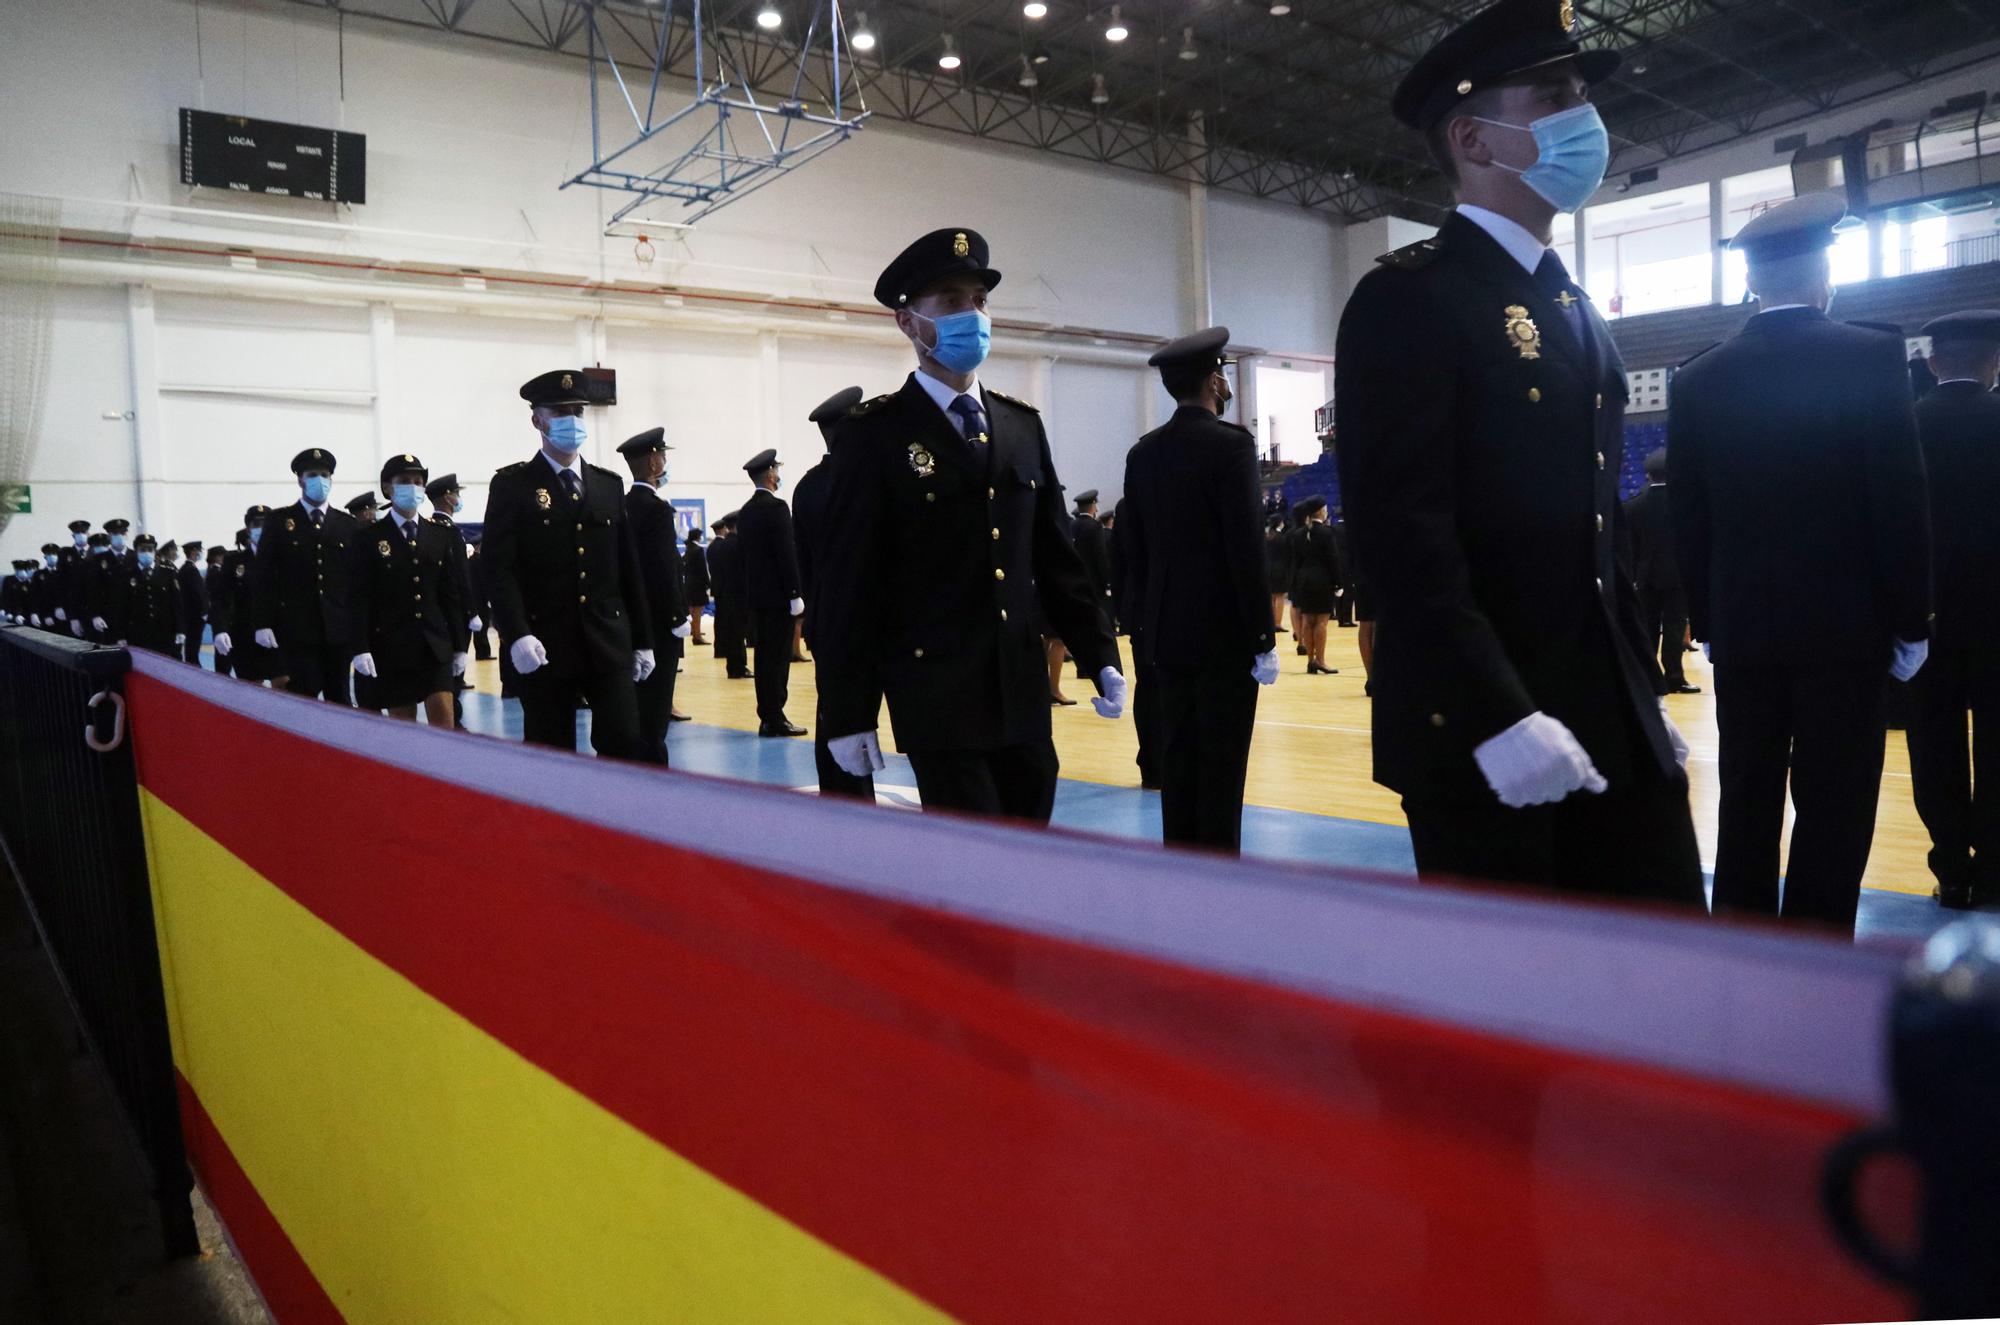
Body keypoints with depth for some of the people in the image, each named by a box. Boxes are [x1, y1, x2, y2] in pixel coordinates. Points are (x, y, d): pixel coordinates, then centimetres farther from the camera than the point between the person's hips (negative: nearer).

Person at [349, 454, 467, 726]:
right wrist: (360, 649, -12)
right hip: (392, 647, -2)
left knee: (444, 720, -8)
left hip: (436, 646, 2)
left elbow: (454, 594, 9)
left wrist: (460, 646, 6)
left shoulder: (444, 536, 9)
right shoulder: (368, 540, 1)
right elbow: (360, 599, -3)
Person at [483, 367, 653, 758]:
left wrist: (642, 640, 11)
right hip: (544, 649, -3)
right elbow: (501, 569, -8)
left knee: (625, 745, -3)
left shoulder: (610, 485, 14)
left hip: (610, 645, 3)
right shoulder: (512, 485, 2)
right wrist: (517, 635, -21)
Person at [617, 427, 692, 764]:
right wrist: (678, 618, -14)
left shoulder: (625, 505, 11)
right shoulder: (657, 508, -16)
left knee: (640, 702, 15)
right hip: (658, 620, -9)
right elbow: (663, 570, -21)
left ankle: (639, 763, 22)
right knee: (655, 707, -4)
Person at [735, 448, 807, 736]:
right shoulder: (777, 507, -12)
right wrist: (795, 594, -14)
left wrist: (749, 591, 18)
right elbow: (787, 554, -16)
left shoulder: (744, 512, 12)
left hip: (754, 595, 8)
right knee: (778, 658, -5)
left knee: (764, 657, 10)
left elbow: (742, 555, 15)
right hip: (777, 595, -8)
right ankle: (775, 718, -3)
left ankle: (767, 717, 13)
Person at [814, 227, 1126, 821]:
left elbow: (1054, 554, 14)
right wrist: (848, 714, -8)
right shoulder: (873, 434, -5)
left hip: (1024, 695, 5)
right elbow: (849, 584, -6)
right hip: (937, 700, -5)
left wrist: (1100, 657, 7)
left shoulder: (1023, 425, 11)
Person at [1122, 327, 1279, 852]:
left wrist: (1149, 620, 17)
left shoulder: (1143, 453, 7)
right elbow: (1246, 549, -15)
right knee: (1222, 761, 0)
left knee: (1177, 755, 11)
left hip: (1166, 632, 6)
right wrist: (1264, 639, -10)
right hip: (1224, 631, -6)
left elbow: (1135, 549, 10)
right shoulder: (1231, 444, -11)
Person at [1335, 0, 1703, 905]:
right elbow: (1400, 532, -20)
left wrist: (1644, 700, 18)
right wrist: (1498, 718, -25)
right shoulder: (1409, 299, -9)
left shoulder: (1574, 309, 18)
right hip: (1482, 732, -8)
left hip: (1612, 726, 8)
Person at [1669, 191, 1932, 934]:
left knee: (1745, 814, 10)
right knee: (1833, 820, 3)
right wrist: (1910, 624, 2)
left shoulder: (1698, 380, 2)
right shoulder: (1871, 357, -6)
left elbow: (1688, 521, 5)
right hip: (1846, 625, -3)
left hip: (1742, 631, 3)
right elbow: (1901, 504, -7)